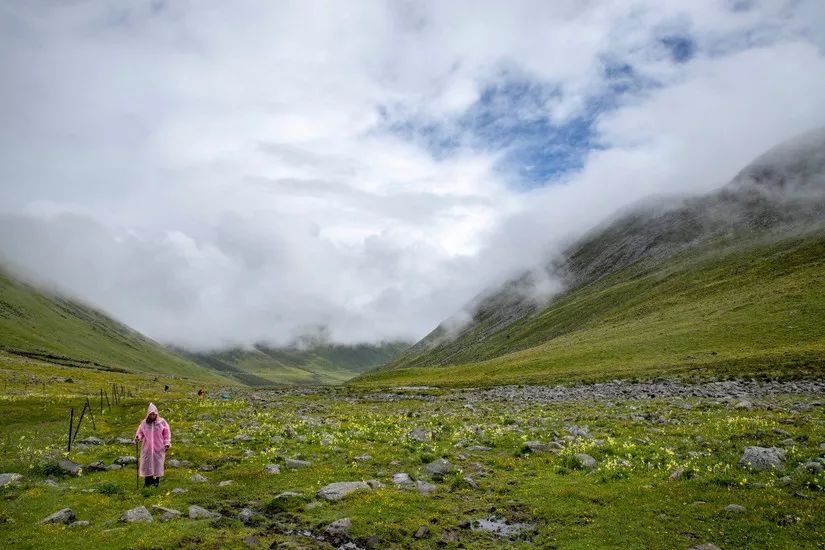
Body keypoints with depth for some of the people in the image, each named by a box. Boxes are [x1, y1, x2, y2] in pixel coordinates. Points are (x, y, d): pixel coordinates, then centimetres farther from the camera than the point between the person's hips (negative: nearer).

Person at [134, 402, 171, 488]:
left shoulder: (162, 422, -2)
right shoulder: (144, 423, 0)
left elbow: (167, 433, 2)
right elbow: (140, 432, 8)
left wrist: (167, 443, -5)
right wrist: (138, 437, -15)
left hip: (159, 448, -1)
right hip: (147, 448, 1)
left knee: (158, 463, 2)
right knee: (147, 463, 1)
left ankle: (157, 480, 15)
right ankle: (148, 481, 10)